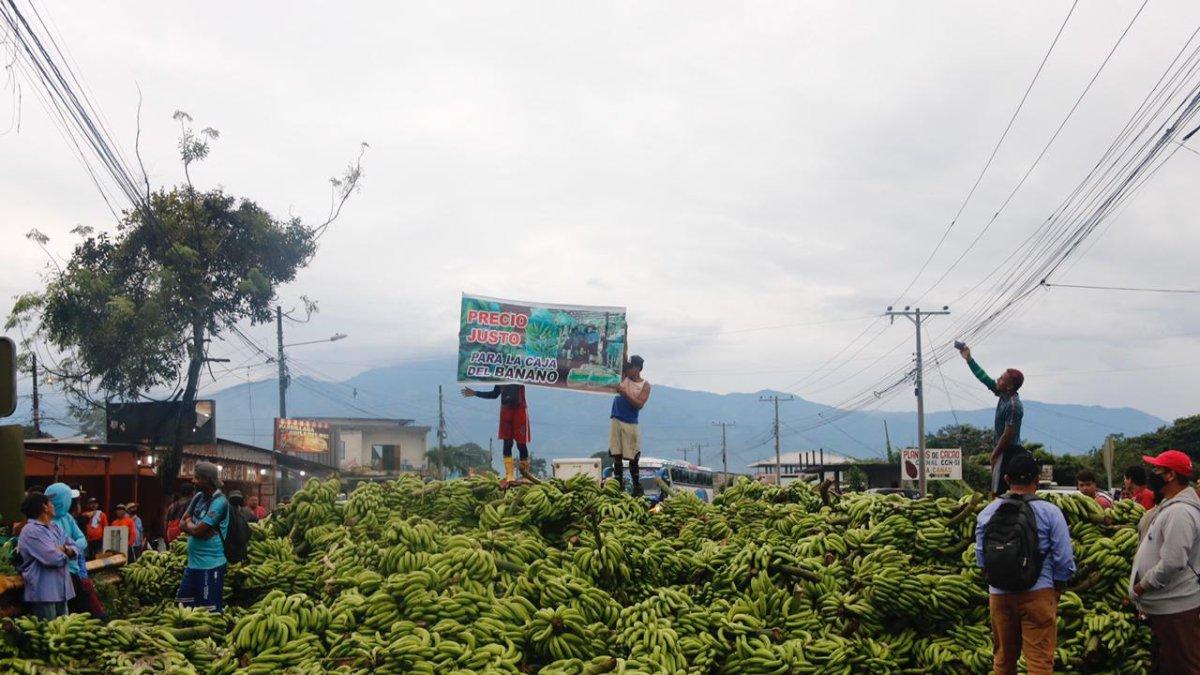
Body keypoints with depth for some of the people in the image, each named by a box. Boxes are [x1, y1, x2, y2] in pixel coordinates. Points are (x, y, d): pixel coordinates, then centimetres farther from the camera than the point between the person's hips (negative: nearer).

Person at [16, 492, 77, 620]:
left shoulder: (55, 527, 15)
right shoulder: (31, 531, -15)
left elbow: (75, 549, 13)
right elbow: (54, 558, -24)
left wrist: (67, 551, -11)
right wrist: (65, 552, -2)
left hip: (61, 589, 9)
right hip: (43, 592, -9)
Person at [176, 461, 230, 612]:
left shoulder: (219, 502, -18)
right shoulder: (198, 497, 10)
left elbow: (197, 530, -20)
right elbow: (182, 525, 11)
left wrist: (189, 523, 1)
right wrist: (193, 526, -9)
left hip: (210, 565, -9)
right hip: (193, 562, 9)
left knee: (209, 611, -3)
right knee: (183, 605, 16)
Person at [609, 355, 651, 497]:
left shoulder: (645, 385, -1)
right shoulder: (623, 377, 7)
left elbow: (639, 404, -12)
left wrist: (625, 392, -20)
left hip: (631, 424, -3)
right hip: (616, 421, 3)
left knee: (633, 459, -1)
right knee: (616, 456, 0)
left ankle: (638, 490, 8)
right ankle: (619, 488, 3)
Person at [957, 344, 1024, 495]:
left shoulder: (1013, 406, -22)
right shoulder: (1004, 395, 5)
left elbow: (1008, 435, -22)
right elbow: (984, 378, 11)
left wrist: (995, 454, -13)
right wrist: (969, 359, 9)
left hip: (1008, 452, -10)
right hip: (1004, 450, 10)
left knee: (999, 491, -7)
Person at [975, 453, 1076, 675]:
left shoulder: (987, 513, -1)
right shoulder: (1050, 512, -9)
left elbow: (980, 559, 5)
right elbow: (1064, 561, -7)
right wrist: (1057, 589, 10)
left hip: (999, 594, 4)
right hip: (1038, 594, -3)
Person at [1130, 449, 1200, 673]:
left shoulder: (1179, 512, -21)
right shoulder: (1169, 507, 14)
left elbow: (1172, 563, -28)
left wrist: (1141, 586, -17)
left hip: (1176, 608, -11)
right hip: (1164, 605, 11)